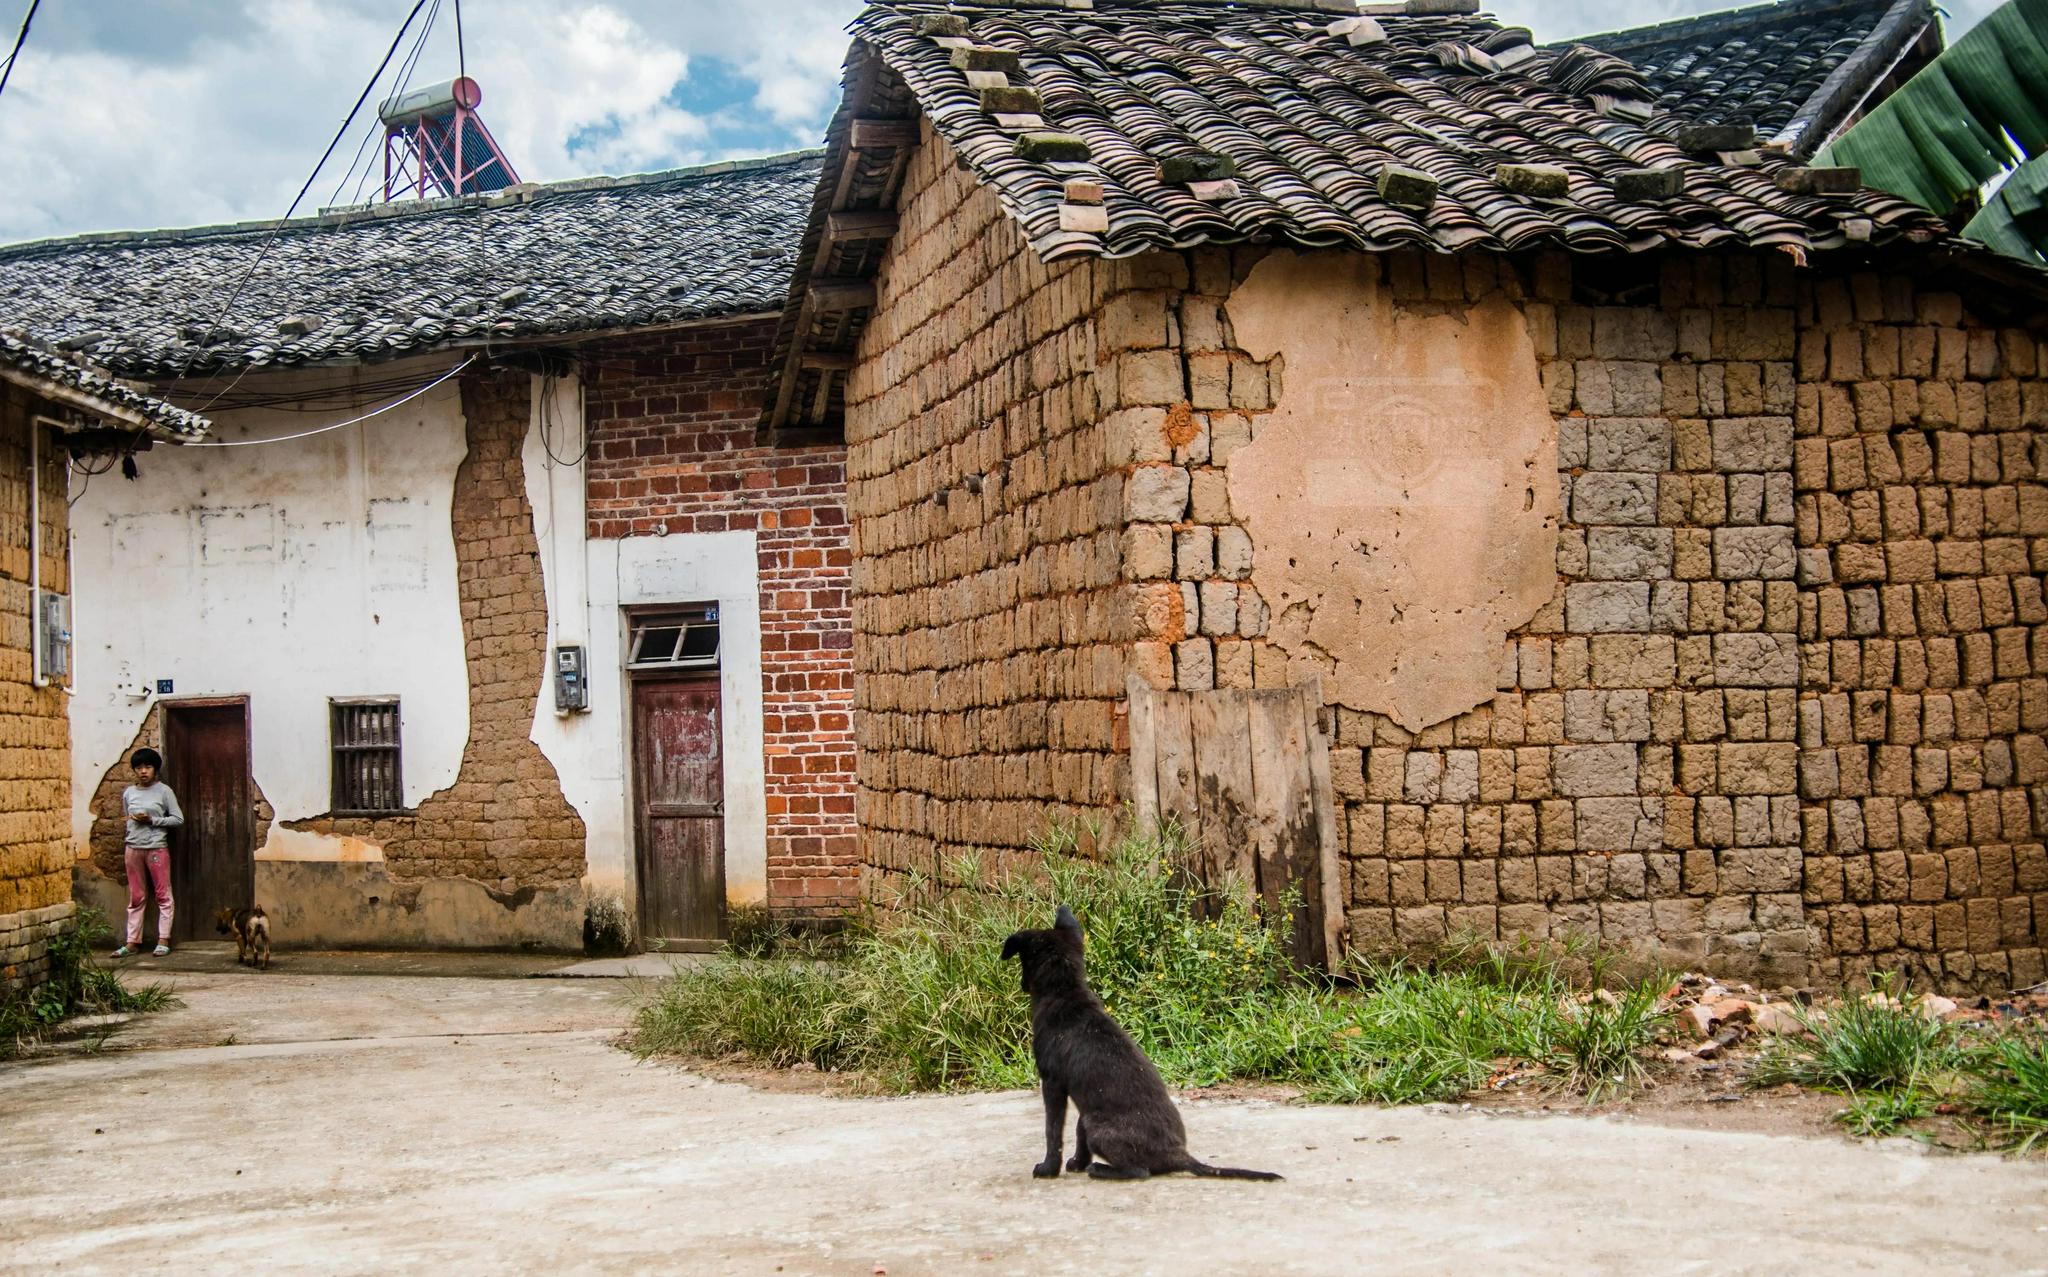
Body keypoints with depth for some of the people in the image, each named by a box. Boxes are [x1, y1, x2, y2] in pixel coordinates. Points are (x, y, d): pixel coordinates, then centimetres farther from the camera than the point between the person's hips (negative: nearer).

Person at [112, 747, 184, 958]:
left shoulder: (163, 791, -3)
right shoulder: (128, 793, 9)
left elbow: (178, 819, -5)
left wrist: (152, 820, -13)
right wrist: (133, 821, 1)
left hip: (157, 848, -4)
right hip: (134, 848, 4)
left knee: (163, 895, 0)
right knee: (135, 898, 7)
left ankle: (163, 940, 4)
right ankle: (133, 941, 9)